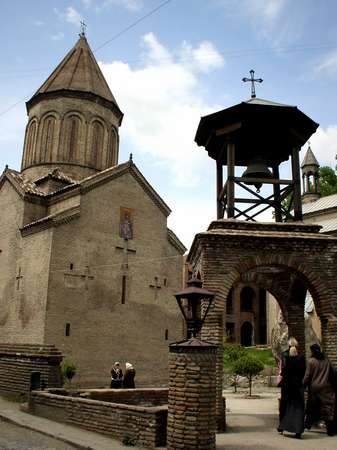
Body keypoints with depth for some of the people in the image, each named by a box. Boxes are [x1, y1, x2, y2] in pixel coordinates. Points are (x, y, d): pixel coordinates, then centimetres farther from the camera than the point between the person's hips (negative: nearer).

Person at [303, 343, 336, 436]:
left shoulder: (311, 361, -9)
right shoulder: (326, 360, 2)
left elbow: (307, 375, -8)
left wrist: (303, 384, 3)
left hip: (314, 387, -1)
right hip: (326, 387, 1)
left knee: (312, 407, 14)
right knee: (328, 407, 1)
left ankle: (308, 425, 28)